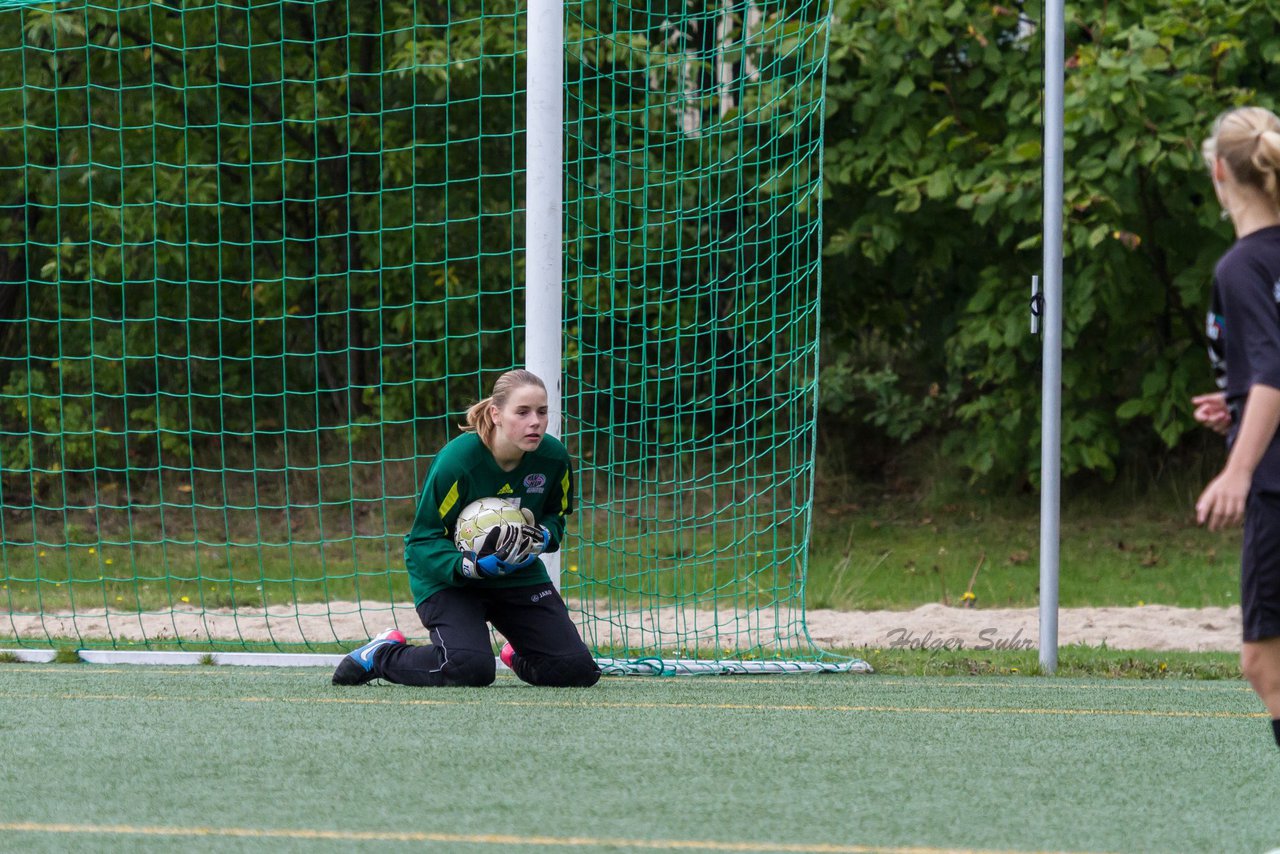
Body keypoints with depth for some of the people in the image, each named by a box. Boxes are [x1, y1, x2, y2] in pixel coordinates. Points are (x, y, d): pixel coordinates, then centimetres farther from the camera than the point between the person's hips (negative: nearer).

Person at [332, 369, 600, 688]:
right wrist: (468, 565, -39)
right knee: (471, 669, -30)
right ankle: (382, 655, 1)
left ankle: (519, 657, 30)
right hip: (447, 577, -5)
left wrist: (542, 536, -17)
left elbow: (556, 516, 8)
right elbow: (423, 539, -21)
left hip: (519, 575, 5)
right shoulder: (456, 461, -26)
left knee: (578, 670, -7)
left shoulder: (553, 457, -12)